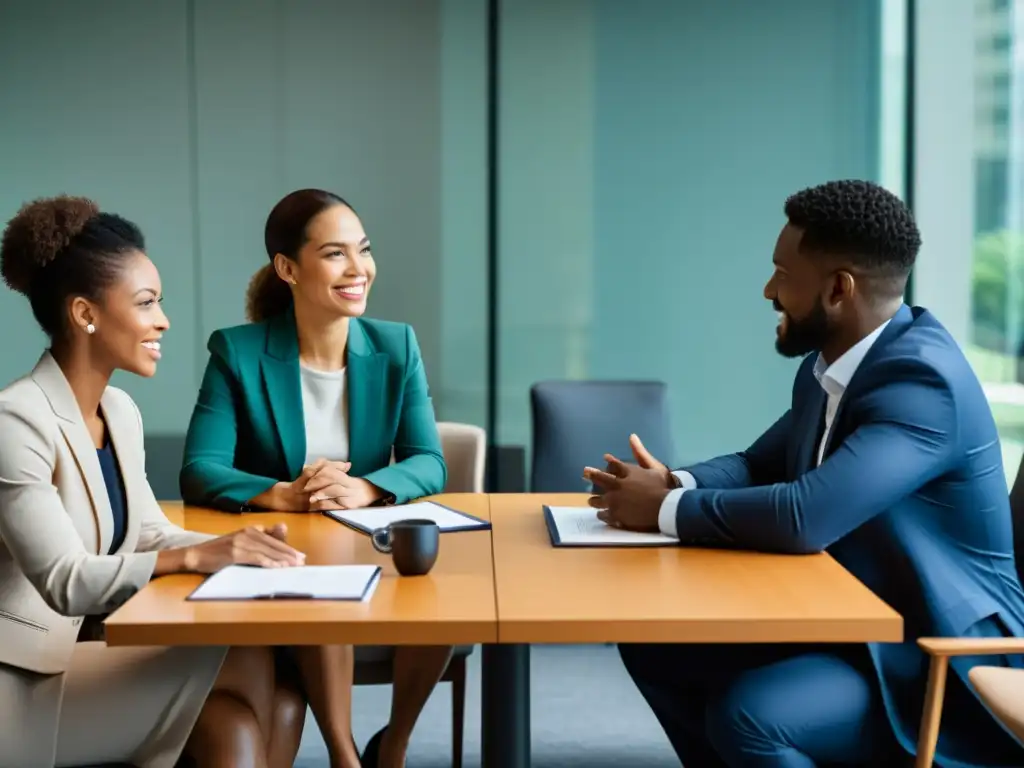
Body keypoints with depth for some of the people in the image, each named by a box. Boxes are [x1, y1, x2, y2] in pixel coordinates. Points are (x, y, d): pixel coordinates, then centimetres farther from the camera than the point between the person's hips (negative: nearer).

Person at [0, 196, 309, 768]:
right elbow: (65, 583, -24)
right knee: (247, 662, -18)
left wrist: (232, 547, -12)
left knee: (280, 705, -13)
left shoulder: (121, 411, 10)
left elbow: (147, 534, 6)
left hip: (90, 648, 8)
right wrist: (196, 556, -30)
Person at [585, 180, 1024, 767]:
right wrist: (674, 484, -6)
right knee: (654, 645, 5)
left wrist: (665, 511, -19)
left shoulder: (923, 381, -25)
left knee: (748, 714, -29)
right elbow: (761, 465, 16)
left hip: (943, 657, -9)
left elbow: (804, 518, -34)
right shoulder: (831, 362, 3)